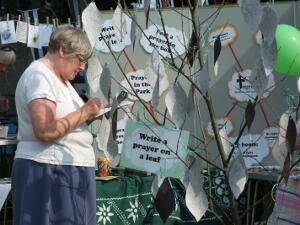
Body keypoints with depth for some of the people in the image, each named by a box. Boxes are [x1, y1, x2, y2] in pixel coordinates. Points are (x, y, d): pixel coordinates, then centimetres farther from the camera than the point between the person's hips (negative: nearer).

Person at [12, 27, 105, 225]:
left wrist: (88, 116, 6)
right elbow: (45, 131, -25)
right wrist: (84, 112, -16)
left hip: (69, 172, 10)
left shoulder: (60, 78, 18)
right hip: (49, 172, -10)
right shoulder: (39, 76, -14)